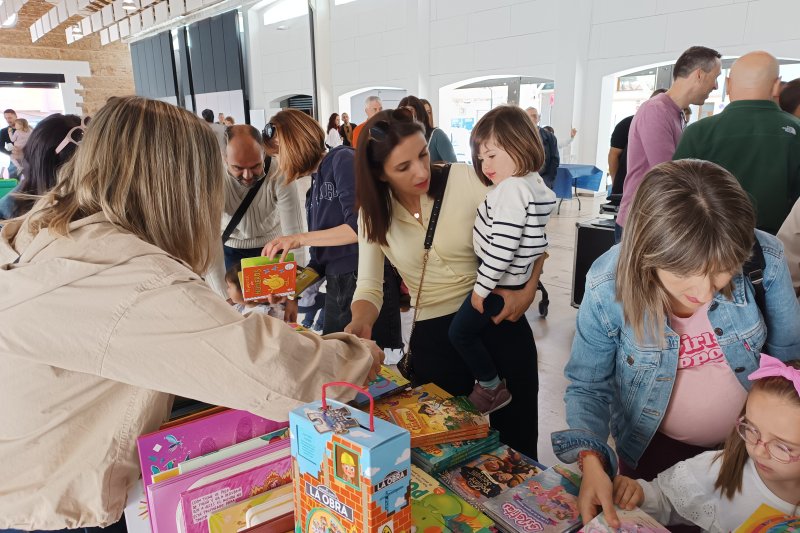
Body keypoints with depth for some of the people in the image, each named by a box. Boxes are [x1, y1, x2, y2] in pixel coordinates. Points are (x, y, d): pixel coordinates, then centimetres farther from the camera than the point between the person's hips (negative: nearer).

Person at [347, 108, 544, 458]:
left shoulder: (465, 180, -12)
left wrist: (528, 289, -17)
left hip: (499, 320, -1)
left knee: (518, 441, 13)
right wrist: (361, 324, -24)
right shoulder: (374, 215, -3)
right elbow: (369, 286, -4)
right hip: (433, 334, 2)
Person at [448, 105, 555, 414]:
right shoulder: (533, 183, 6)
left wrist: (481, 287, -20)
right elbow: (538, 241, 14)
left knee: (460, 332, 5)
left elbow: (502, 246, -29)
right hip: (514, 280, 10)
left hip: (499, 283, -9)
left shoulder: (512, 188, -25)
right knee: (486, 332, 24)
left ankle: (492, 386, 18)